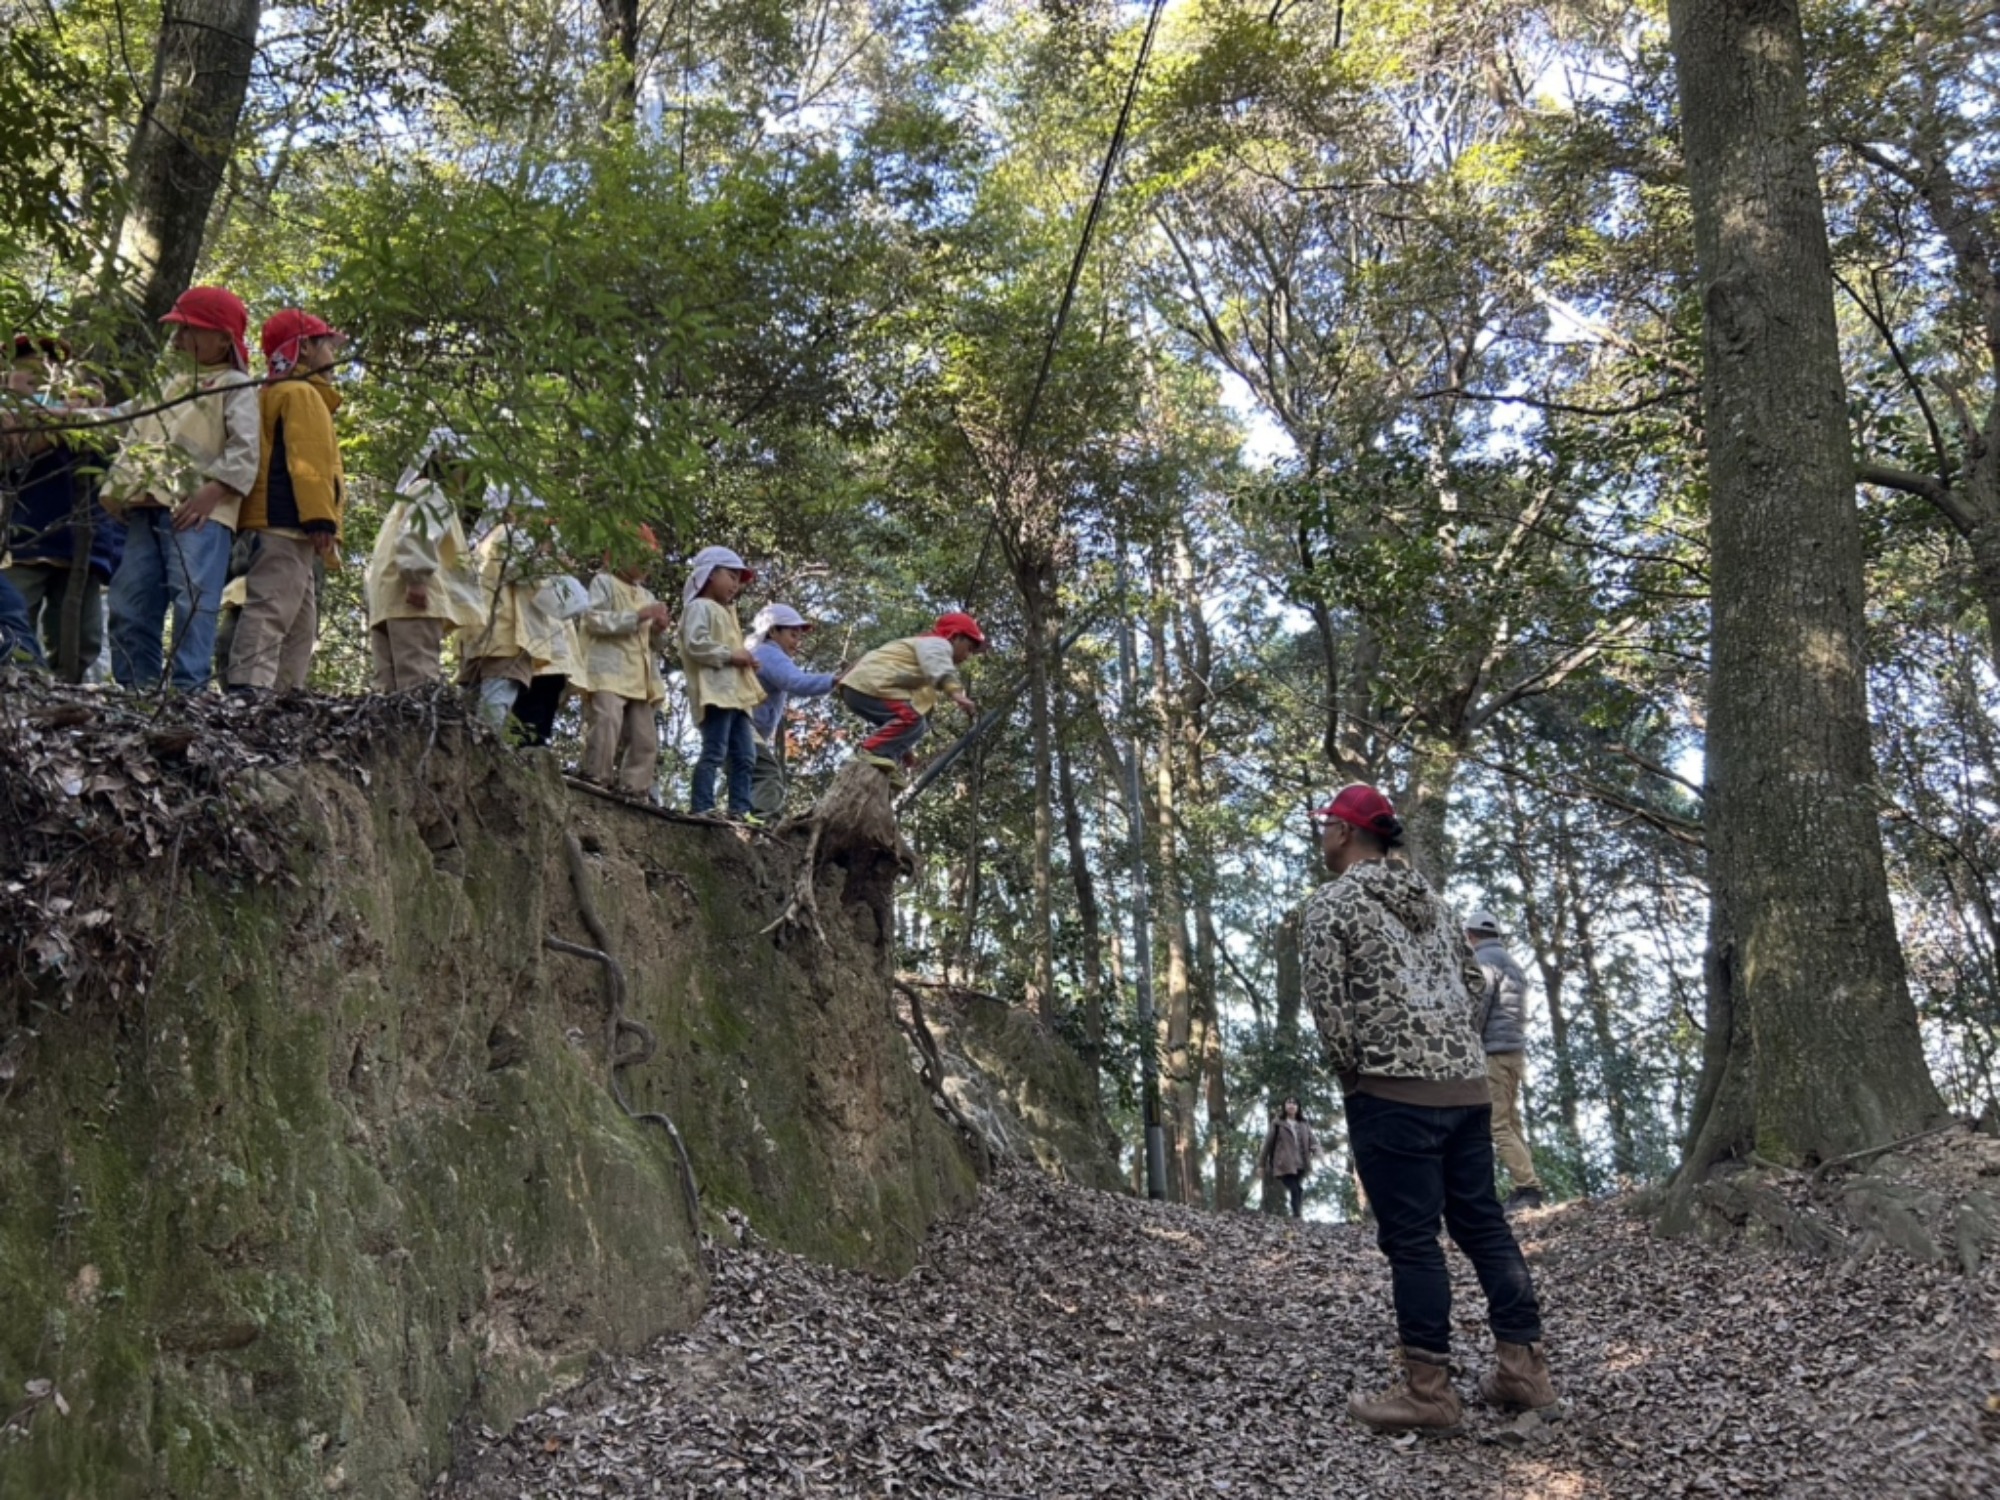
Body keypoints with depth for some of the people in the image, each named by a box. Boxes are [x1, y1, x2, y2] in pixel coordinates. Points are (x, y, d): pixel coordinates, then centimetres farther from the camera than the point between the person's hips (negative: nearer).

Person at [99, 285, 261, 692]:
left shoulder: (235, 386, 7)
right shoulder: (169, 386, 29)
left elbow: (245, 451, -7)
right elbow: (135, 437, 27)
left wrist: (211, 492, -19)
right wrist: (117, 486, 9)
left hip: (198, 513, -8)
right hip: (148, 509, 8)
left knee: (192, 599, -18)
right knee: (129, 602, 3)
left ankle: (188, 687, -22)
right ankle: (136, 686, 6)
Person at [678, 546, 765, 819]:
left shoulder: (725, 612, 31)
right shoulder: (699, 607, -1)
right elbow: (695, 644, -17)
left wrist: (745, 660, 11)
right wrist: (731, 655, -16)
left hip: (735, 693, 10)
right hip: (715, 693, -10)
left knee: (744, 755, 6)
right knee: (715, 752, -17)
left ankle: (740, 810, 5)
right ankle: (702, 807, -19)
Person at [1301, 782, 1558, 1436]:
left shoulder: (1329, 905, -4)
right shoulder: (1431, 900, 18)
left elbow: (1327, 1004, -10)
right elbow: (1471, 983, 19)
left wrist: (1353, 1074, 2)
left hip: (1393, 1092, -7)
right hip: (1469, 1083, 7)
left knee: (1411, 1239, -3)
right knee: (1483, 1224, 13)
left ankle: (1428, 1392, 1)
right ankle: (1524, 1369, 16)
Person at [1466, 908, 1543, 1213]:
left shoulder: (1485, 959, -6)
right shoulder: (1511, 961, 22)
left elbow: (1478, 1006, -15)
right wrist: (1519, 1053, 20)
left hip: (1494, 1051, -9)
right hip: (1514, 1050, 9)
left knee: (1497, 1126, -10)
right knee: (1511, 1123, 8)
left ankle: (1528, 1188, -16)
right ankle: (1526, 1188, 4)